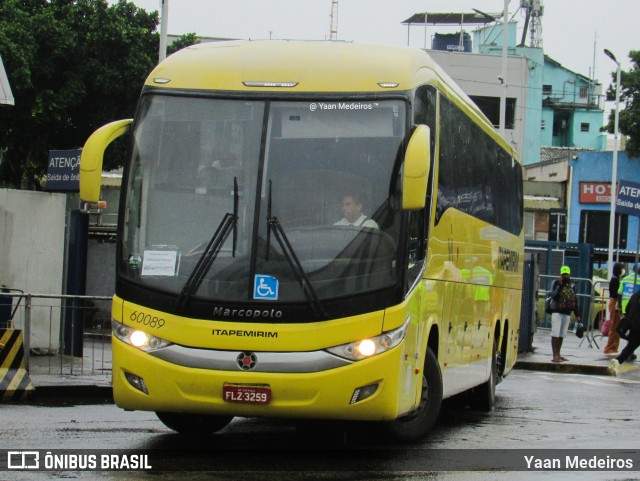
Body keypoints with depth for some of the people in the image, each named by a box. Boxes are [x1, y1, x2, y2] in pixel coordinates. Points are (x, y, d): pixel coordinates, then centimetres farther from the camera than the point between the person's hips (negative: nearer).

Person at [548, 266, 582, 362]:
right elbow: (553, 295, -17)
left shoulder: (572, 285, 13)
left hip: (567, 313, 5)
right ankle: (555, 355, -10)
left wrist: (577, 315, 14)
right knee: (555, 334, -7)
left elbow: (574, 300, 17)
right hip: (557, 312, -5)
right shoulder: (556, 283, -2)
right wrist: (560, 285, -23)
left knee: (562, 335, 7)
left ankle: (558, 355, 14)